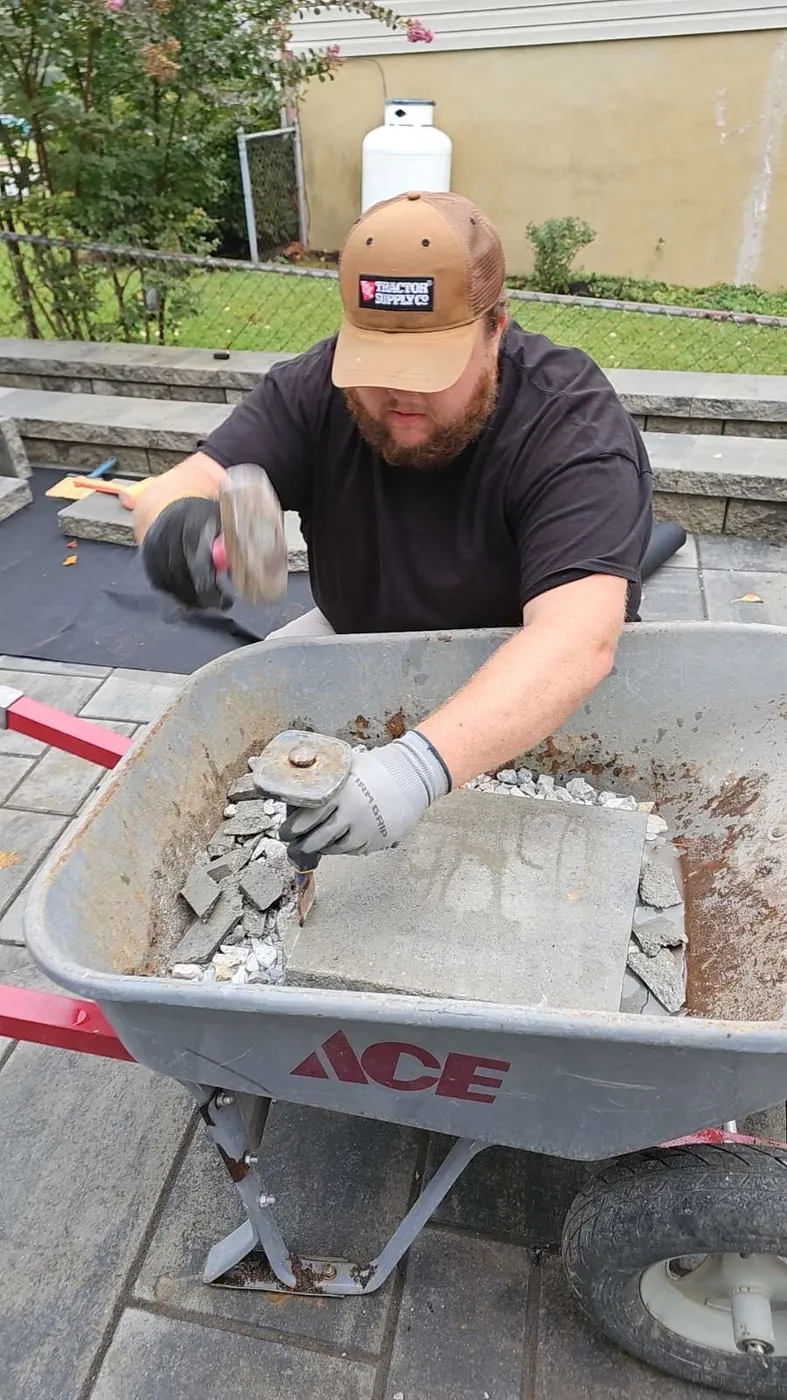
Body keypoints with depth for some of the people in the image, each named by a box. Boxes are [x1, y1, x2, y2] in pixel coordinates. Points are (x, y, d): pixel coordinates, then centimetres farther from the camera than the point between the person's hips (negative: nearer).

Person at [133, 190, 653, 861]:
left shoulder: (575, 428, -29)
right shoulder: (315, 388, -14)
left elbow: (577, 639, -42)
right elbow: (184, 487, -22)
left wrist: (422, 763, -57)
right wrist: (178, 525, -48)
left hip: (534, 695, -3)